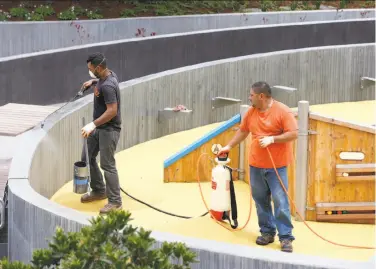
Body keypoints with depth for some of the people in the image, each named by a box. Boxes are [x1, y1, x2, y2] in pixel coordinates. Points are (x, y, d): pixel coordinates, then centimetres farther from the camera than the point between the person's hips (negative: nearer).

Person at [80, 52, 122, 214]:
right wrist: (93, 82, 12)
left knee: (107, 164, -7)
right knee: (87, 158, 16)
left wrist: (93, 124, -30)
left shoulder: (108, 86, -26)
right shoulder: (107, 75, 3)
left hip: (109, 129, -10)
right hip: (99, 127, 10)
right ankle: (99, 191, 31)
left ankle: (115, 201, 0)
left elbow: (112, 111, -29)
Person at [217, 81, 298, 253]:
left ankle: (286, 237, -4)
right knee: (261, 200, 10)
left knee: (280, 202, -7)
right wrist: (229, 146, 20)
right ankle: (267, 232, 22)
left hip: (277, 166, -6)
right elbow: (243, 131, 19)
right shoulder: (251, 112, 6)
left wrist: (271, 139, -21)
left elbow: (294, 134, -14)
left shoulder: (283, 111, -12)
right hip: (256, 165, 6)